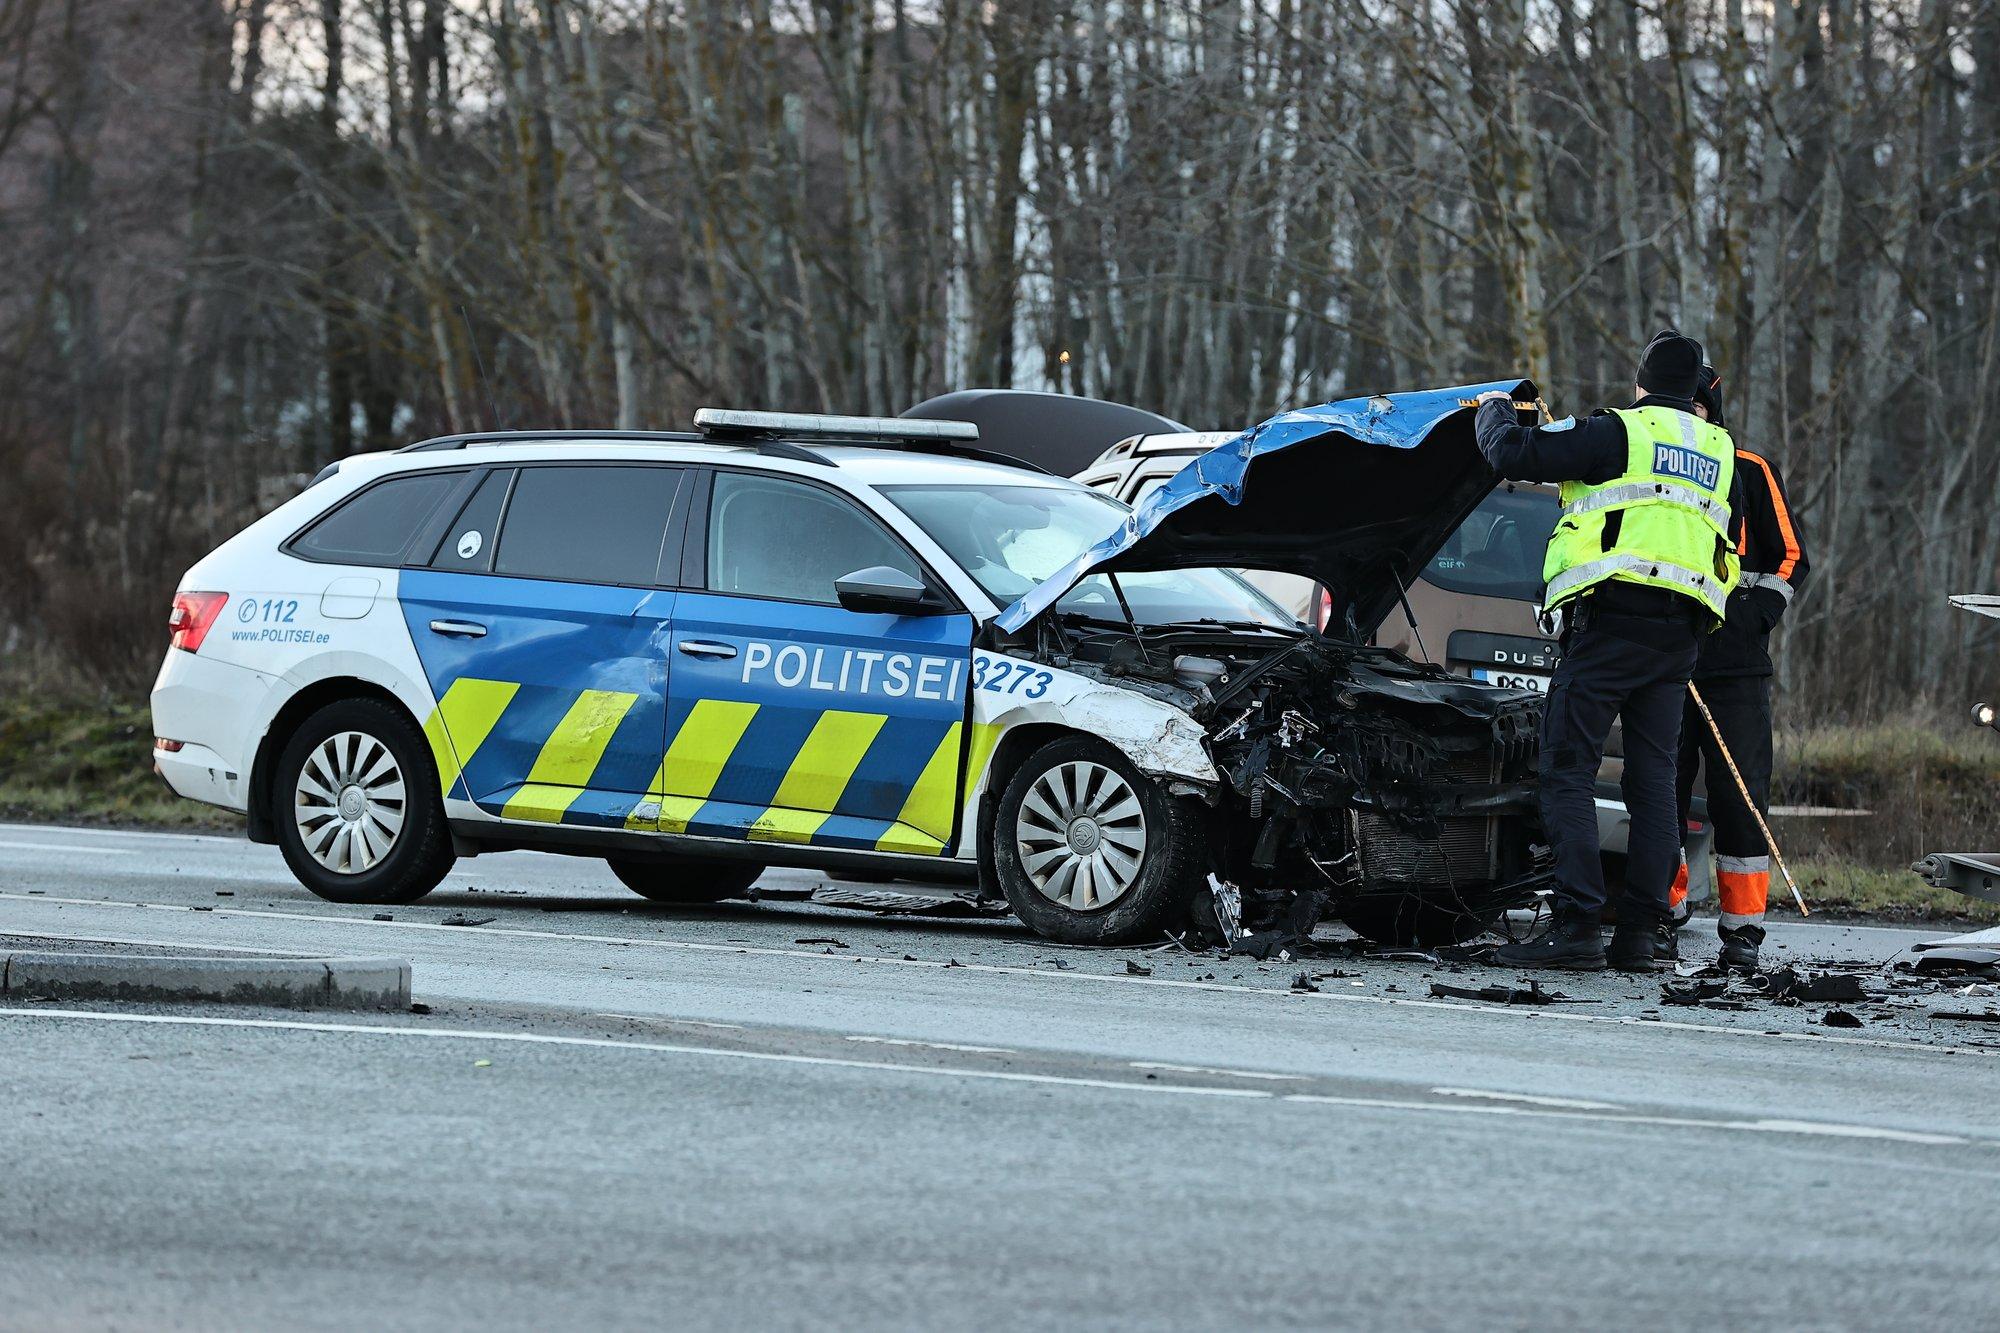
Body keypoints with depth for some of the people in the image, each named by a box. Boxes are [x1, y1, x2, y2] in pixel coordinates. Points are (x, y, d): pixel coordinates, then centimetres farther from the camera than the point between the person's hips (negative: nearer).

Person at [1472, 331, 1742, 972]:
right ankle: (1640, 932, 2)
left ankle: (1578, 922, -16)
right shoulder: (1718, 452, 20)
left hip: (1612, 619, -6)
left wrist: (1493, 411, 19)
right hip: (1681, 633, 6)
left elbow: (1514, 454, -4)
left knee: (1568, 769, -6)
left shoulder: (1621, 431, 1)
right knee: (1653, 779, 7)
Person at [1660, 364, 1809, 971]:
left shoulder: (1750, 473, 6)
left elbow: (1789, 557, 8)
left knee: (1741, 798, -6)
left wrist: (1752, 620, -5)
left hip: (1734, 668, -3)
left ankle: (1742, 929, -2)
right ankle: (1662, 920, 9)